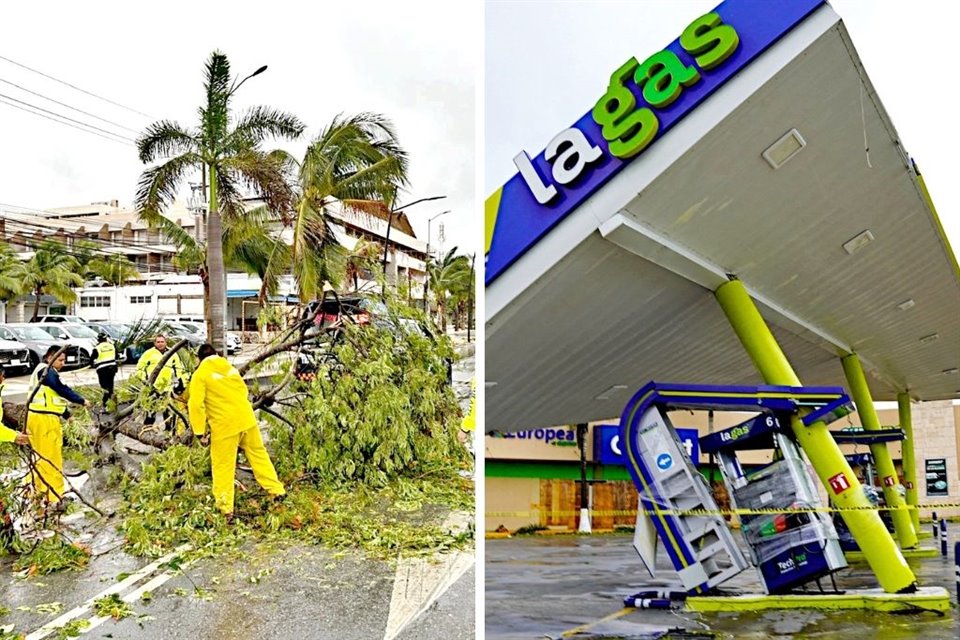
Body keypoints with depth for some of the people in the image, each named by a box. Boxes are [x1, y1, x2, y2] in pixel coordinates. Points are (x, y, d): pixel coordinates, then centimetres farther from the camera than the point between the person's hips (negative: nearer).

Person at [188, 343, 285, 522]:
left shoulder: (200, 374, -4)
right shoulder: (230, 368, 12)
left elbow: (196, 404, -12)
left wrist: (199, 431, -8)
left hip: (224, 425, -5)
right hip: (246, 419, 5)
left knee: (223, 467, 4)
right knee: (258, 454, 18)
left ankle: (226, 509, 4)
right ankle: (277, 491, 22)